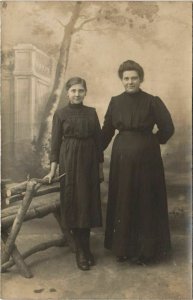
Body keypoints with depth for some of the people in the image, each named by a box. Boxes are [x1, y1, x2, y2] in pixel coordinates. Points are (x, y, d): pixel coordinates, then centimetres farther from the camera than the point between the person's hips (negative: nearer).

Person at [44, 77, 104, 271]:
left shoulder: (91, 112, 7)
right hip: (69, 161, -3)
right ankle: (81, 251, 12)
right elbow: (55, 142, -1)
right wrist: (52, 170, -6)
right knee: (73, 203, 1)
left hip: (89, 161, 3)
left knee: (89, 203, 7)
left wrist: (101, 167, 6)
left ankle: (85, 248, 21)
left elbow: (98, 140, 8)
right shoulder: (60, 114, 0)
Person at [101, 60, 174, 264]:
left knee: (145, 203, 6)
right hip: (121, 157, 3)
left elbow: (167, 129, -4)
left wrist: (151, 142, 2)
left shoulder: (152, 102, -5)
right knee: (122, 203, 9)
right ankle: (122, 247, 23)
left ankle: (144, 250, 19)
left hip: (146, 158, -3)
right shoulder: (115, 102, 5)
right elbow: (107, 131, 8)